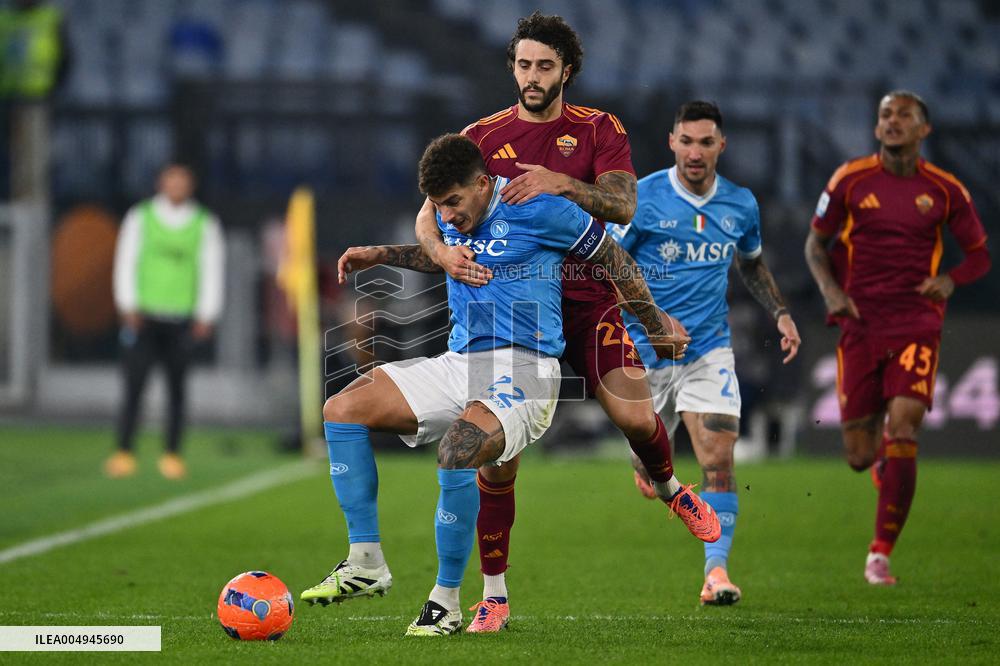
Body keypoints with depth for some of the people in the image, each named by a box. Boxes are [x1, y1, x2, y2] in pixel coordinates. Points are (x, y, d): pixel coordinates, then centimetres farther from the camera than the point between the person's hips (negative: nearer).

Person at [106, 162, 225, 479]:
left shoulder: (205, 224, 7)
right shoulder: (140, 218, 5)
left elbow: (212, 269, 6)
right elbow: (126, 261, 6)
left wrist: (206, 315, -1)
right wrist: (128, 305, -3)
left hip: (183, 320, 1)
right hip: (144, 317, -1)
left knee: (177, 389, 1)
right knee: (134, 385, -7)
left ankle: (172, 456, 6)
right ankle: (123, 454, -4)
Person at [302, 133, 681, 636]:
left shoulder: (538, 211, -11)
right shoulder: (452, 214, 10)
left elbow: (613, 260, 1)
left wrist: (659, 329, 11)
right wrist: (381, 255, 22)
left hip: (522, 372, -8)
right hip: (458, 365, 8)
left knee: (456, 451, -35)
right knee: (342, 410, -7)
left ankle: (446, 602, -21)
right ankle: (366, 564, -6)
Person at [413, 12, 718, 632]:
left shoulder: (600, 130, 4)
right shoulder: (483, 137, 6)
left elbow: (623, 206, -10)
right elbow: (429, 214, 0)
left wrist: (562, 183, -28)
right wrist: (443, 252, -23)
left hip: (587, 297, 0)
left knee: (635, 417, -15)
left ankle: (672, 489, 22)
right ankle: (494, 594, 2)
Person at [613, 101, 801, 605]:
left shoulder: (741, 204, 3)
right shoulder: (642, 198, -9)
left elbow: (751, 264, 23)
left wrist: (780, 313, 10)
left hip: (709, 351, 1)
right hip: (645, 353, -1)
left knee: (719, 459, -16)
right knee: (649, 470, 8)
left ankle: (717, 569, -12)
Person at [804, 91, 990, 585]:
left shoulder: (945, 191, 2)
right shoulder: (850, 180, 1)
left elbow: (979, 255, 12)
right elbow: (816, 243, 11)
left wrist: (950, 279, -9)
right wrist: (831, 290, -7)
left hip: (916, 324, -1)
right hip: (860, 323, 1)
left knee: (902, 430, -18)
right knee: (860, 457, 0)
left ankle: (881, 554, -9)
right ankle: (877, 454, 41)